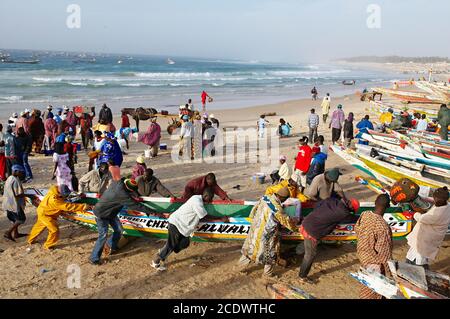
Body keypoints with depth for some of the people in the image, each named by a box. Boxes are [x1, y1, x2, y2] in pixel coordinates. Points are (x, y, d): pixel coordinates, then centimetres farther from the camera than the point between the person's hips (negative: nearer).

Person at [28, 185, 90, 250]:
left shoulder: (56, 189, -18)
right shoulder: (55, 200, -41)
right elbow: (68, 206, -41)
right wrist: (83, 207, -44)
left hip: (43, 211, 9)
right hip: (45, 214, -9)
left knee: (39, 226, 29)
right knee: (55, 230, -5)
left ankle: (31, 240, 51)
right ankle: (48, 246, 17)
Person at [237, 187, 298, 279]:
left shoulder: (265, 197, -8)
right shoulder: (277, 208, -28)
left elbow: (254, 210, 6)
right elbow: (287, 221, -14)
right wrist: (295, 220, 7)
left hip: (255, 230, 7)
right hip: (265, 235, -7)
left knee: (251, 248, 24)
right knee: (271, 254, 15)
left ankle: (241, 266, 40)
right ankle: (268, 274, 31)